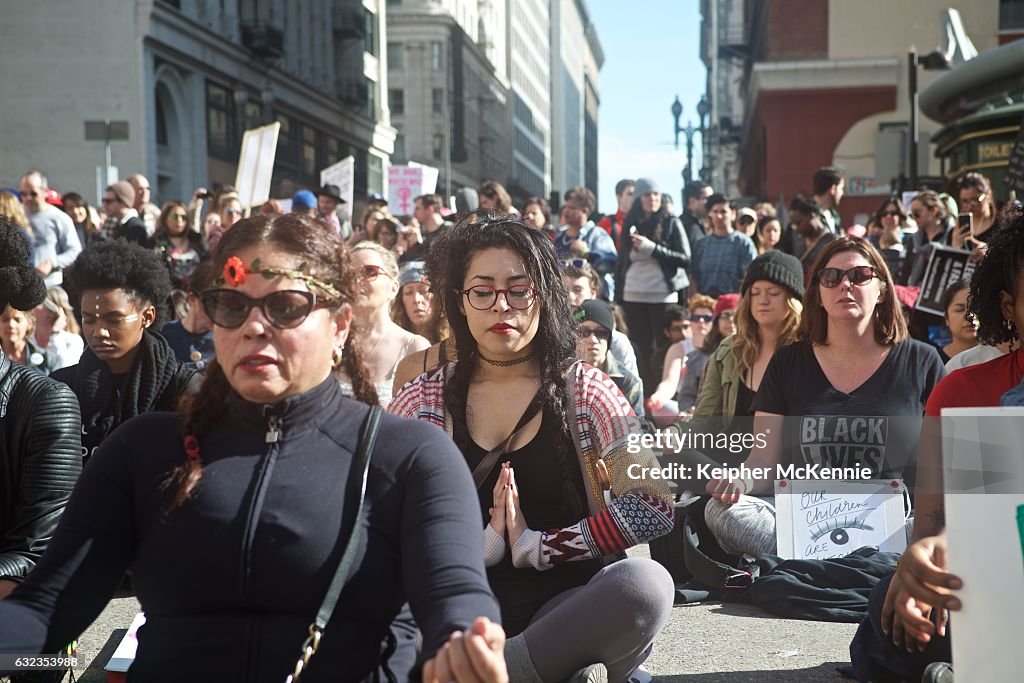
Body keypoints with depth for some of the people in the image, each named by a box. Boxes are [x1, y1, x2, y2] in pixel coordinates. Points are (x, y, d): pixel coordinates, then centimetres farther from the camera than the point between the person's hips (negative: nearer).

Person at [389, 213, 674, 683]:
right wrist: (483, 543, -14)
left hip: (563, 606, 1)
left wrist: (532, 546, -9)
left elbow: (653, 507, -5)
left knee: (646, 584, -32)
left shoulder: (583, 390, 5)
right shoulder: (423, 401, 8)